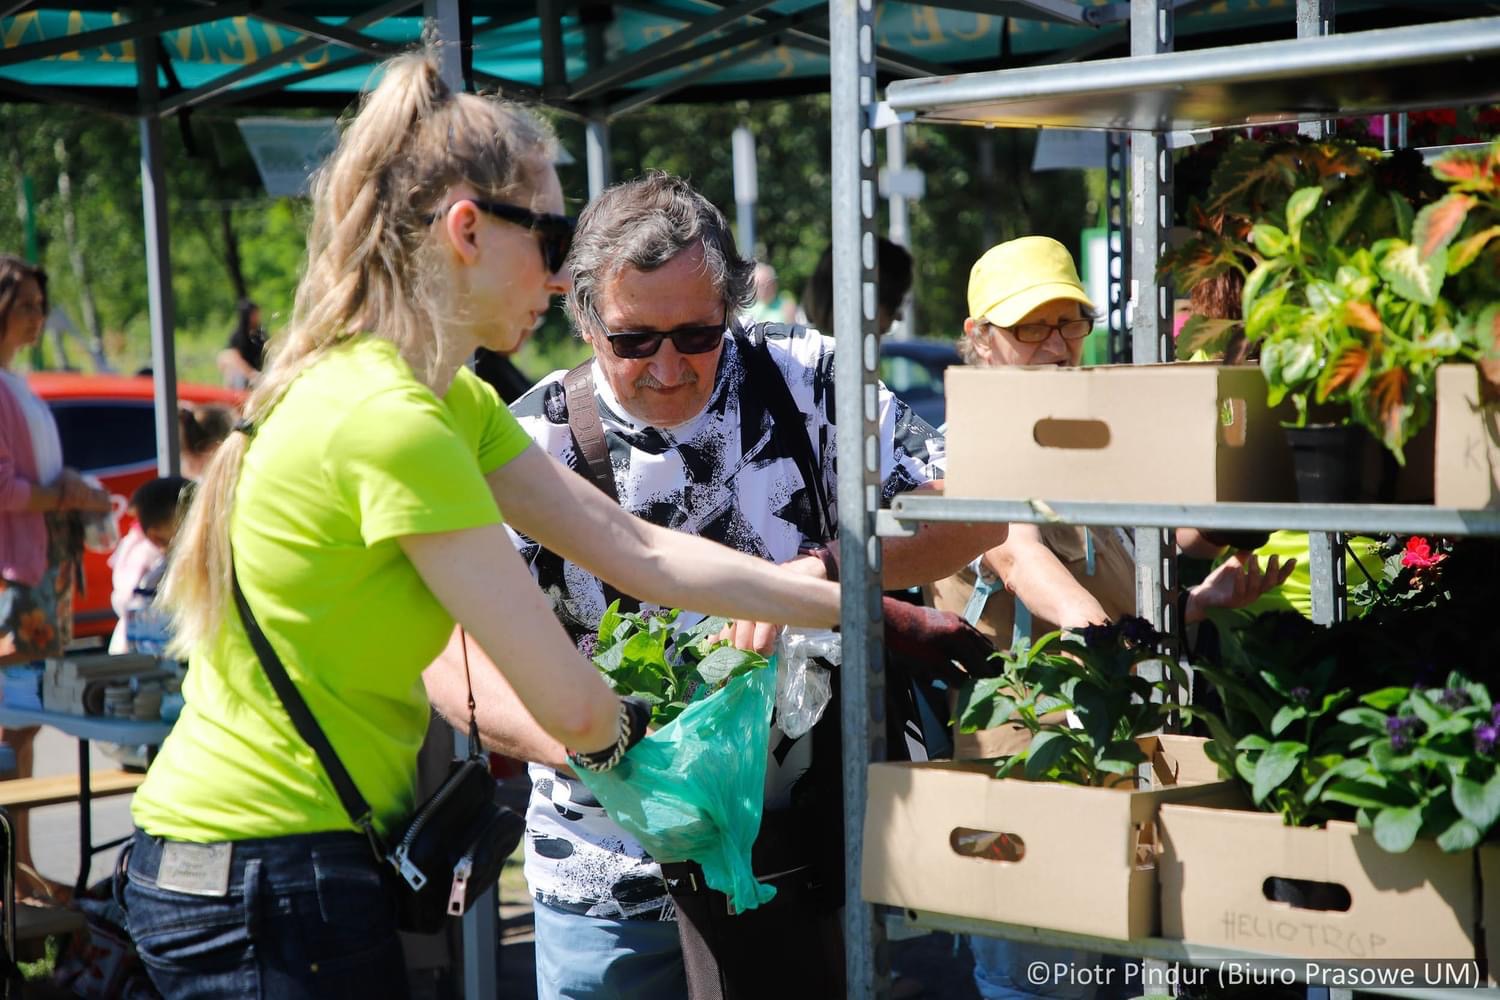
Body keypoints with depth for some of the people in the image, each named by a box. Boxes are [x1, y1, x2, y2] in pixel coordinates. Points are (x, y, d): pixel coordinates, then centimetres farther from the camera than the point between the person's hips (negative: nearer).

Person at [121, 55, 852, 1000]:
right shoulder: (394, 423, -22)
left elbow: (640, 550, 8)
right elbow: (570, 703, -20)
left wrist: (865, 606, 8)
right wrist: (625, 725, 2)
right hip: (266, 889, -9)